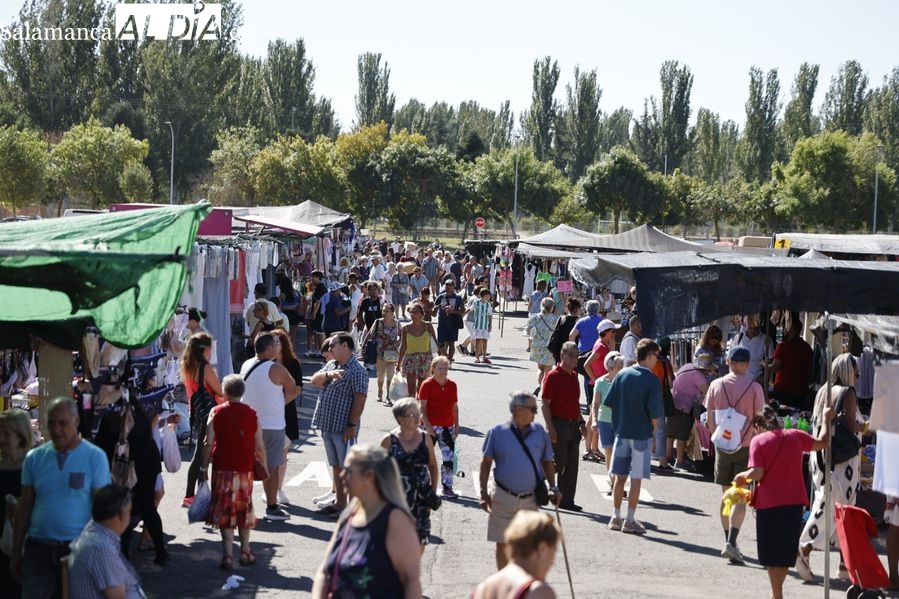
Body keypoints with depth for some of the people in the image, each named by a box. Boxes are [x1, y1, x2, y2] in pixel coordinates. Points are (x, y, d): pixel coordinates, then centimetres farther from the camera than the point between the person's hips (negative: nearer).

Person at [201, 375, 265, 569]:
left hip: (223, 468, -2)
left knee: (225, 511, 3)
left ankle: (228, 555, -2)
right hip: (245, 469, 2)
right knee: (244, 508, 16)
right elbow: (259, 446, 2)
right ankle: (245, 552, 22)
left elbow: (209, 443, -7)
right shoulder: (252, 414, 1)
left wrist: (204, 468, 0)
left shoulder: (216, 413, -4)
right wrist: (265, 468, 13)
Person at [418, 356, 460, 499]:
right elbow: (422, 408, -9)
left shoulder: (452, 385, 7)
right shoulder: (427, 385, -6)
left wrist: (456, 426, 9)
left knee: (449, 457, -1)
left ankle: (447, 488, 6)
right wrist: (427, 425, -17)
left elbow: (455, 407, 13)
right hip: (430, 426, -4)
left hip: (447, 427, 4)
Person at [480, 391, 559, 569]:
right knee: (503, 544, 6)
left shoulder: (540, 432, 3)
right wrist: (484, 493, -6)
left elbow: (547, 462, 12)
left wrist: (553, 487, 1)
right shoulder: (497, 432, -5)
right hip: (503, 498, -2)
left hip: (530, 499, 2)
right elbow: (485, 464, 0)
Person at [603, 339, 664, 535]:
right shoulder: (652, 380, -12)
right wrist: (653, 427, 5)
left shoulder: (622, 374, 0)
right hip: (641, 434, -4)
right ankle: (629, 520, 7)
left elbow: (609, 402, 2)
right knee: (636, 479, 4)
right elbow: (655, 414, -15)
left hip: (621, 432, 4)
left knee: (620, 477, 11)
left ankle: (616, 517, 16)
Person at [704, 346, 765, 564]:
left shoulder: (716, 385, -1)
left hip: (723, 446, 2)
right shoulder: (754, 388, -8)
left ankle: (728, 541, 19)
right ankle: (731, 542, -16)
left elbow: (710, 419, 3)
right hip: (747, 447, -2)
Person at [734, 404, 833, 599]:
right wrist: (826, 419, 31)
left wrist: (742, 476, 5)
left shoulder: (758, 441, -6)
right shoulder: (795, 435, 5)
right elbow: (822, 443, 18)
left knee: (772, 554, 4)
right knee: (786, 550, 16)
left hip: (769, 503, -4)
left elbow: (757, 473, -14)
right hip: (795, 502, 4)